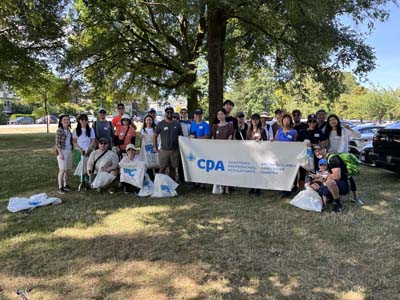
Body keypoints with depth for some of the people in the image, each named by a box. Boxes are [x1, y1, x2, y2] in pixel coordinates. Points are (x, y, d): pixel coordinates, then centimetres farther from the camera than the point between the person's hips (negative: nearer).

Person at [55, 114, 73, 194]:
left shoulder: (68, 130, 11)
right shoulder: (59, 130, -10)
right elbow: (57, 143, -13)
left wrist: (71, 151, 14)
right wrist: (60, 153, -18)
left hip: (69, 151, 7)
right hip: (62, 151, -7)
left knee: (67, 169, 10)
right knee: (62, 170, -7)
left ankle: (65, 185, 20)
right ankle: (60, 187, -1)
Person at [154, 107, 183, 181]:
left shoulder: (177, 124, 8)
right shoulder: (160, 124, 1)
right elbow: (155, 136, 3)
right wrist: (156, 148, -2)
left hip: (175, 150, 2)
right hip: (164, 150, -2)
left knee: (173, 168, 9)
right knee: (162, 168, -3)